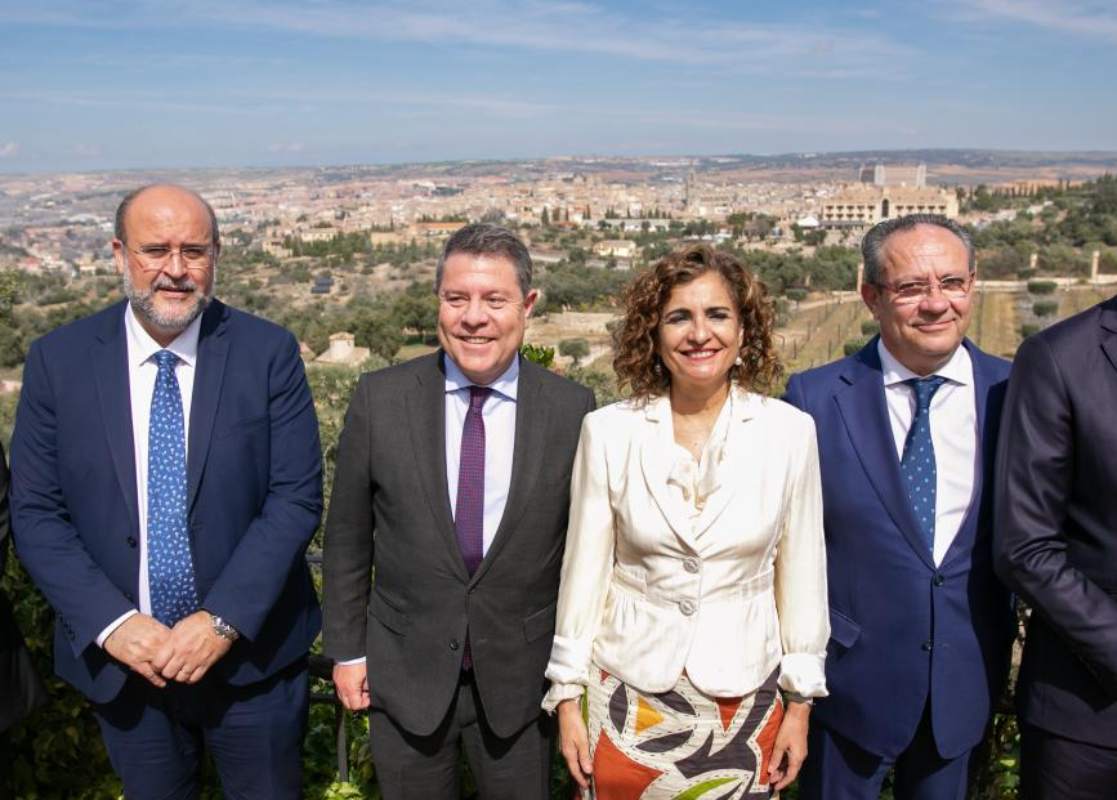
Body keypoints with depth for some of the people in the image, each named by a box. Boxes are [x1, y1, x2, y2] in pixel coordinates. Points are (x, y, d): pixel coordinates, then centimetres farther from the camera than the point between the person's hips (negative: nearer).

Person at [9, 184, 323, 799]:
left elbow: (297, 497, -10)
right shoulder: (58, 360, -4)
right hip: (120, 658, 1)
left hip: (251, 651, -1)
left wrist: (222, 620, -17)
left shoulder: (268, 352, -8)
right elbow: (35, 513, -3)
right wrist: (112, 623, -14)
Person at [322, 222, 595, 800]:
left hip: (522, 680, 0)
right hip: (406, 674, 0)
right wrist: (346, 650, 3)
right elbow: (347, 537, 1)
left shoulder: (572, 409, -9)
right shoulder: (380, 399, -8)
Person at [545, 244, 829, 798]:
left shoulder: (789, 431, -7)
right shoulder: (608, 431, -7)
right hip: (627, 695, 0)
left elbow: (801, 572, 1)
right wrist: (568, 696, 2)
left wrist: (801, 703, 4)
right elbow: (584, 569, -1)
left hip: (744, 700, 0)